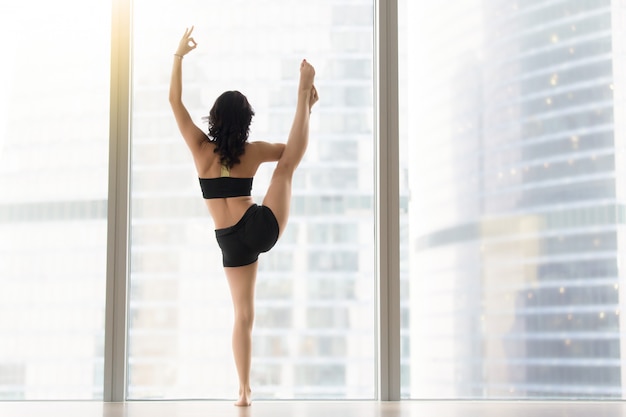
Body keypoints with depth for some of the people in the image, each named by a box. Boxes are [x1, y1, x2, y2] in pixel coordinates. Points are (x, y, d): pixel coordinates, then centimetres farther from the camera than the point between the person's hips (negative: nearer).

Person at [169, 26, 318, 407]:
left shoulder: (201, 148, -3)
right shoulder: (253, 151, -2)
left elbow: (175, 101, 4)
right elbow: (292, 150, 15)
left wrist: (180, 54, 9)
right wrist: (304, 96, 21)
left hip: (231, 243, 2)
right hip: (260, 228, -2)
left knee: (243, 314, 9)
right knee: (287, 166, 13)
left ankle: (245, 390, 10)